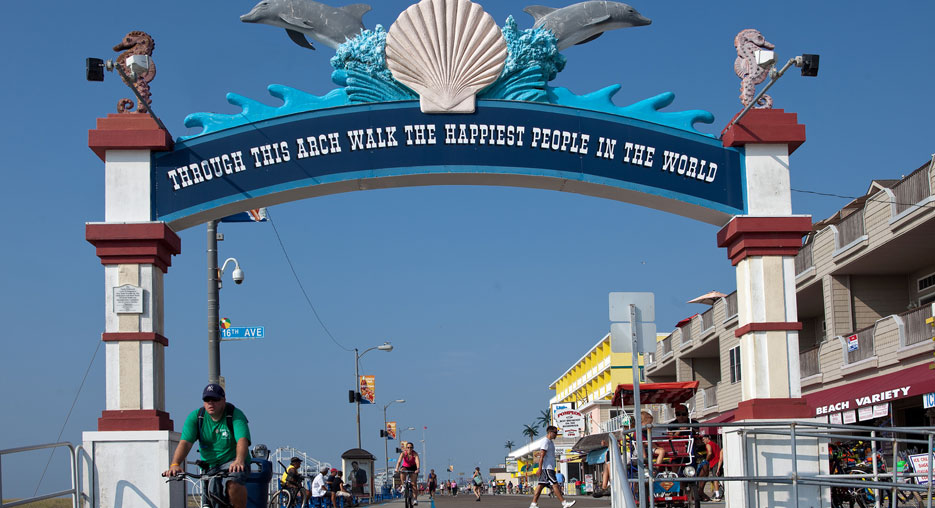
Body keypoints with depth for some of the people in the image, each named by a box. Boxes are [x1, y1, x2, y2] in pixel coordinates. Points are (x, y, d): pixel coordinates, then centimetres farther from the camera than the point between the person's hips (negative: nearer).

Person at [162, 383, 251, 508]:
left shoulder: (235, 415, -12)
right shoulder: (195, 417, -4)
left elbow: (242, 440, -28)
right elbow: (185, 443, -16)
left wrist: (239, 460, -49)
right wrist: (175, 464, -35)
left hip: (232, 463, -3)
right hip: (210, 466, 4)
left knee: (233, 484, -33)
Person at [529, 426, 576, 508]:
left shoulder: (550, 442, 20)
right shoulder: (546, 442, -12)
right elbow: (541, 456, -17)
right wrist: (540, 468, -21)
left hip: (549, 468, 10)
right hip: (547, 468, -10)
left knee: (541, 485, 6)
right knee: (554, 484, -9)